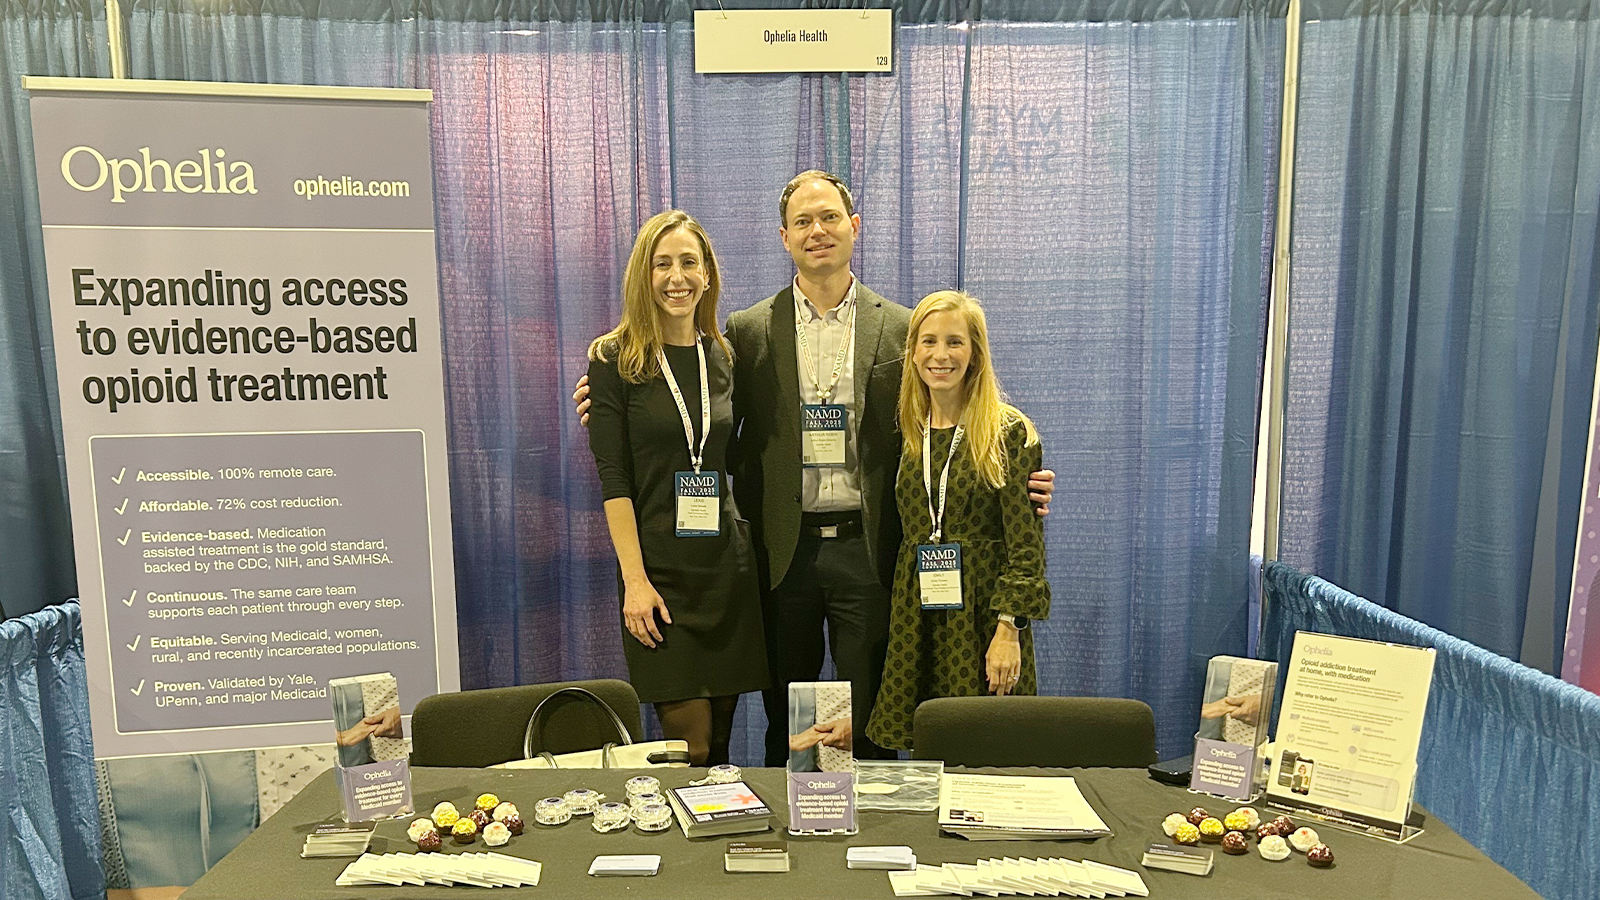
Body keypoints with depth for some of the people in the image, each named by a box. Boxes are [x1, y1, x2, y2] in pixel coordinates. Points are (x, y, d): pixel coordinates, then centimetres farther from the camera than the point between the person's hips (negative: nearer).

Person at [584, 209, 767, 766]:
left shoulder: (724, 357, 9)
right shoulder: (614, 360, -3)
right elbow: (613, 477, -8)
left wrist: (749, 546, 6)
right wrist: (634, 579, -14)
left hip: (728, 567, 4)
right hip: (659, 569, -4)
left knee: (720, 739, 11)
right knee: (690, 746, -3)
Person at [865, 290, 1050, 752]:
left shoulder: (1009, 432, -6)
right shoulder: (907, 432, 9)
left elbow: (1026, 545, -9)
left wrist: (1008, 628, -16)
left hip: (982, 615, -4)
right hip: (918, 618, 4)